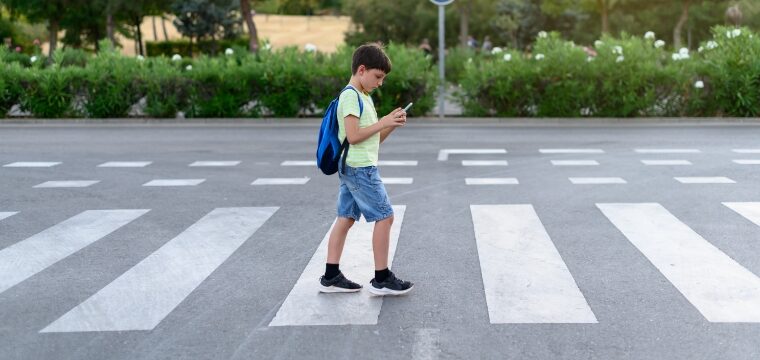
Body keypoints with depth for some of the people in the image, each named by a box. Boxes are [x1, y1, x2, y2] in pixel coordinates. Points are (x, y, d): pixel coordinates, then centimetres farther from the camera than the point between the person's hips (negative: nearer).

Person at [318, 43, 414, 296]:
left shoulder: (364, 97, 18)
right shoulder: (351, 96, -13)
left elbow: (374, 139, 18)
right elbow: (353, 136, -22)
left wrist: (391, 124, 3)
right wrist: (383, 122, -17)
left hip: (351, 168, 10)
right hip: (360, 168, -10)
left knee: (345, 219, 9)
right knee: (384, 216, -5)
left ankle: (331, 277, 12)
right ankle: (381, 279, 1)